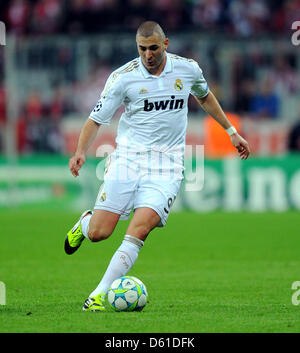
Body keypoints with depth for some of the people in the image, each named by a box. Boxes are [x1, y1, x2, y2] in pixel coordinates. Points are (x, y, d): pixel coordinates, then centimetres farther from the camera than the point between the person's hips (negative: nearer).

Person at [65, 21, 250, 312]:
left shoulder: (187, 69, 4)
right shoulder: (123, 77, -4)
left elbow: (204, 97, 25)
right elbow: (96, 118, -2)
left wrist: (231, 131, 29)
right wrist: (80, 152, -18)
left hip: (166, 165, 1)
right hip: (127, 158, 0)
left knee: (138, 231, -20)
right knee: (98, 233, -8)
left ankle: (99, 295, -18)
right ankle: (84, 222, 31)